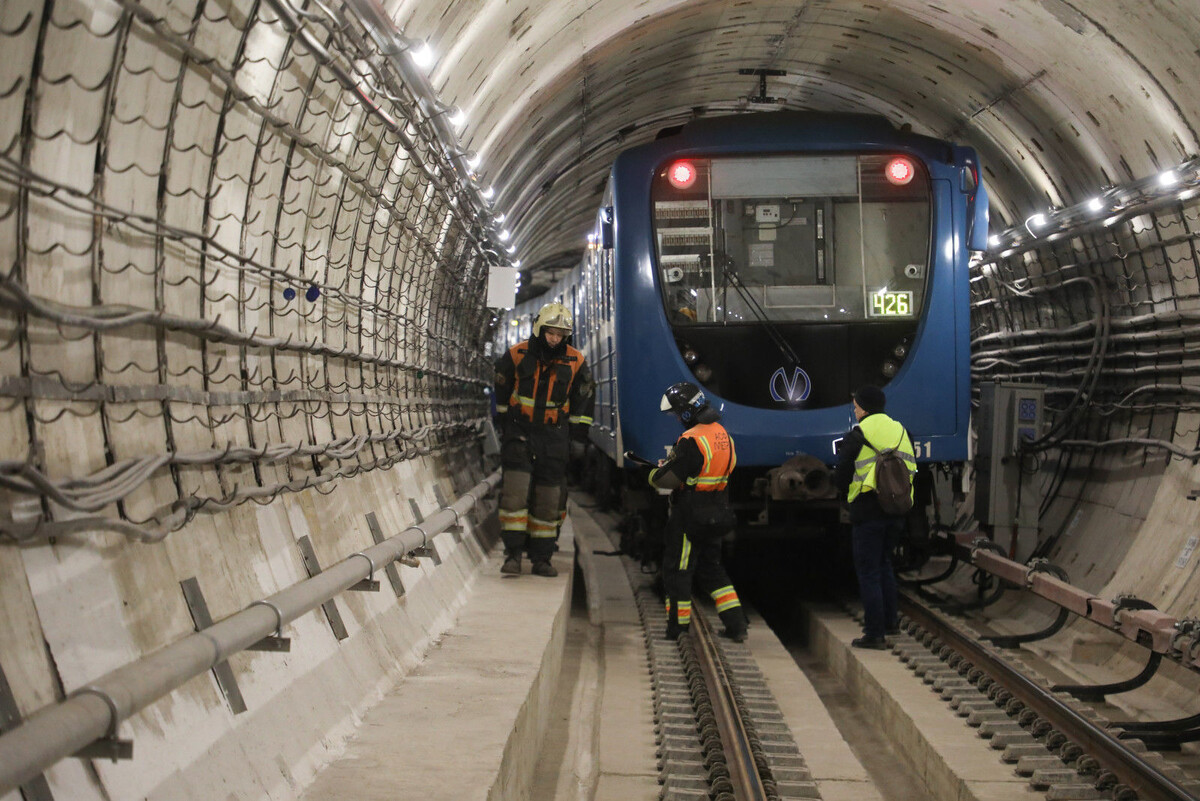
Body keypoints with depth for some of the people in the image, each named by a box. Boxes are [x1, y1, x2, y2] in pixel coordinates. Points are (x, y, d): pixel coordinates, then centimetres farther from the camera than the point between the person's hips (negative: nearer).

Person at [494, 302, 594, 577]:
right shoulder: (516, 355, -4)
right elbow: (502, 391, 9)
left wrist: (579, 434, 7)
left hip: (554, 436, 2)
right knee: (515, 489, -15)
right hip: (519, 430, -2)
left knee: (548, 498, 5)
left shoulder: (575, 362, -1)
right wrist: (504, 425, 10)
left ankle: (541, 558, 13)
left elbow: (584, 399, 10)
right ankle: (512, 552, -11)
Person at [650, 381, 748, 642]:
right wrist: (670, 463, 12)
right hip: (718, 511, 9)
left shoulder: (692, 440, -22)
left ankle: (676, 630, 8)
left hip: (690, 516, -9)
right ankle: (736, 625, 17)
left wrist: (654, 474, -1)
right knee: (711, 567, 20)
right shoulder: (722, 434, 6)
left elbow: (669, 480, -22)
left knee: (676, 571, 3)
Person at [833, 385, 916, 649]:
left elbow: (841, 478, -5)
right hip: (896, 511, 6)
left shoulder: (856, 436, -7)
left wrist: (845, 488, 16)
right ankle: (890, 621, 27)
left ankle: (875, 633, -1)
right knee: (883, 563, 24)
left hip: (867, 511, -6)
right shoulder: (901, 432, 11)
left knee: (868, 571, -1)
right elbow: (910, 471, 15)